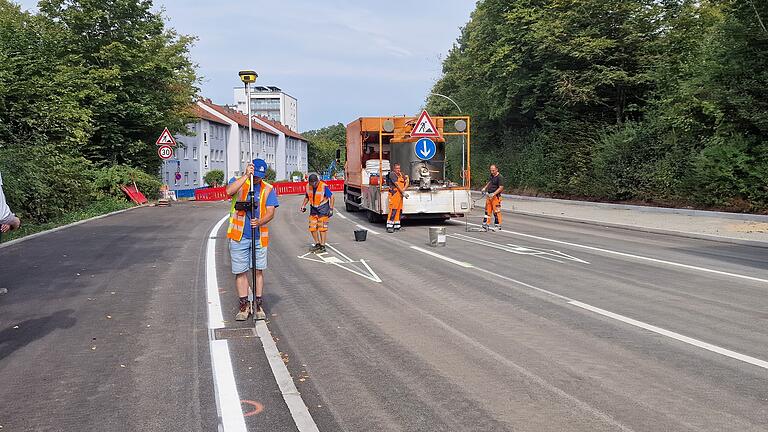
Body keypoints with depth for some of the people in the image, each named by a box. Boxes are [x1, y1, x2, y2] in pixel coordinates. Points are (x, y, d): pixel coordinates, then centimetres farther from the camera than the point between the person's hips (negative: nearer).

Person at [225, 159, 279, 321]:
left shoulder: (268, 189, 6)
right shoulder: (238, 182, 2)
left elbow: (270, 212, -3)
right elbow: (229, 191, -22)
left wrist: (260, 222, -22)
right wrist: (246, 176, -26)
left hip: (259, 237, 1)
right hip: (239, 236, -1)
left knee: (258, 270, 5)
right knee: (240, 271, 3)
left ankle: (258, 305, 14)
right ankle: (244, 305, 12)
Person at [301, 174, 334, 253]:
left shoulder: (323, 186, -19)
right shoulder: (308, 186, -1)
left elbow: (331, 196, -11)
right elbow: (307, 197, 17)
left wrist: (331, 209, -14)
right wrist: (303, 205, 6)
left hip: (323, 208, -6)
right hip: (313, 208, 6)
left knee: (322, 228, -5)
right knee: (312, 228, 5)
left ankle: (322, 246, 2)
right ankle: (317, 244, 20)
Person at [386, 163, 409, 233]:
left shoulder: (401, 174, 16)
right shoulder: (392, 174, -7)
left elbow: (406, 182, 14)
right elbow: (396, 184, -13)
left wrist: (404, 189, -6)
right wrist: (403, 193, -14)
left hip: (400, 194, 8)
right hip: (394, 193, -8)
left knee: (399, 210, 8)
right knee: (393, 210, -12)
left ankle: (396, 227, 14)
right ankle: (389, 227, -12)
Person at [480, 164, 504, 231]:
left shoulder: (500, 177, -12)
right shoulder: (492, 176, 14)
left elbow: (501, 188, -18)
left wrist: (494, 193, -25)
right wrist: (484, 188, 17)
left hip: (496, 196, -8)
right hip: (489, 195, 8)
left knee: (496, 211, -5)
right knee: (487, 210, 9)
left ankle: (498, 225, 3)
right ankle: (486, 224, 15)